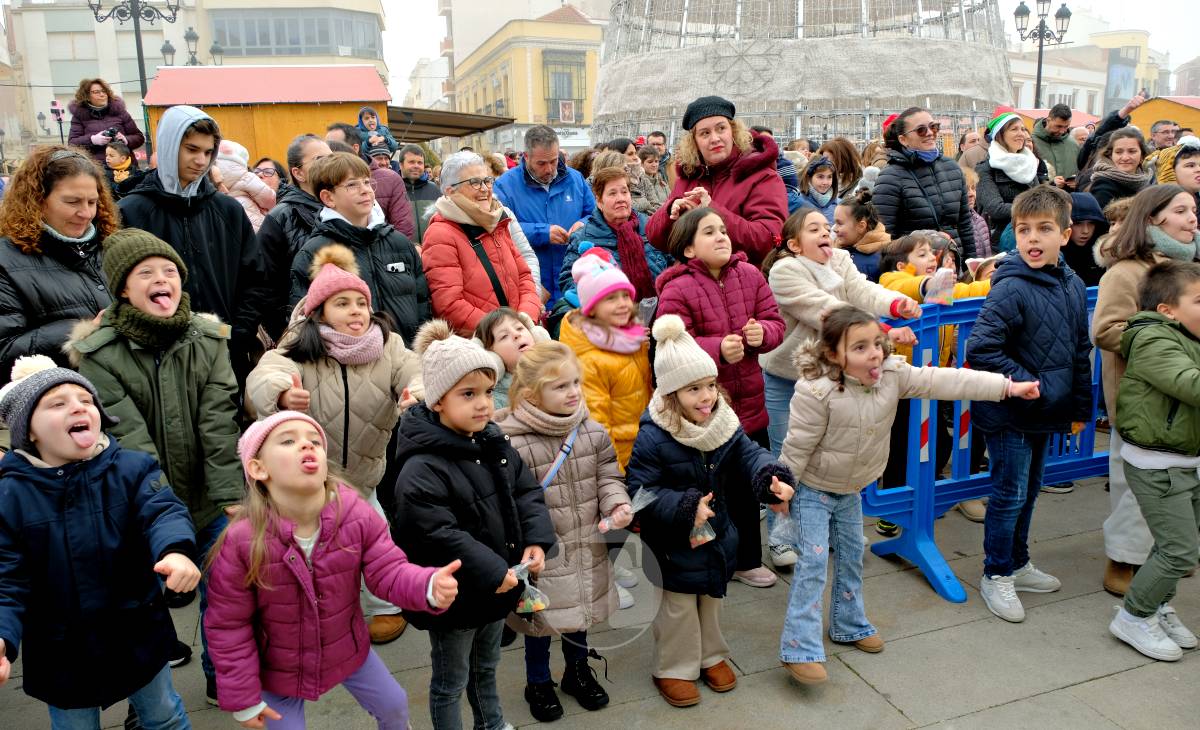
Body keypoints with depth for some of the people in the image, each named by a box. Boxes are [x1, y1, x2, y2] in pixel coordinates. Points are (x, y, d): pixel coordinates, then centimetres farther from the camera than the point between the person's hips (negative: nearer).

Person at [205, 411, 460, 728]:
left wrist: (429, 586, -43)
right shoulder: (240, 543, -28)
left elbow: (389, 571, -20)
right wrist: (242, 697, -11)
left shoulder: (357, 516, -22)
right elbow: (229, 626, -18)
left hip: (347, 649, 4)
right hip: (278, 668, -3)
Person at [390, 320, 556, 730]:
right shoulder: (422, 470, -27)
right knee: (451, 682, 15)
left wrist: (536, 539, -12)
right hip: (452, 597, -7)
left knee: (486, 668, 30)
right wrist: (490, 571, -28)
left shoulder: (494, 443, -1)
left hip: (498, 584, 8)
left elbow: (528, 491, 4)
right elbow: (436, 535, -30)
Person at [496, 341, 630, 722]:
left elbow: (608, 477, 5)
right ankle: (538, 683, 42)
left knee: (580, 613, 24)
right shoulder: (512, 443, -22)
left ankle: (578, 671, 50)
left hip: (586, 549, 5)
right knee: (540, 622, 16)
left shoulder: (594, 432, -6)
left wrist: (618, 505, -14)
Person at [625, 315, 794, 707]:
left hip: (717, 536, 6)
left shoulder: (725, 424, -9)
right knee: (678, 608, 11)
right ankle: (672, 668, 32)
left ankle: (711, 656, 46)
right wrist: (686, 508, -32)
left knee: (711, 600, 24)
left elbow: (749, 455, -5)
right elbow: (639, 490, -25)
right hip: (674, 543, -5)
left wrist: (772, 477, -26)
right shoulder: (653, 437, -27)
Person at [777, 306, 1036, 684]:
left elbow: (942, 381, -14)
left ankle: (849, 625, 36)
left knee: (851, 555, 17)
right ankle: (800, 649, -7)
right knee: (814, 560, -10)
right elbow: (797, 447, -23)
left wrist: (1006, 386, -17)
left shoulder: (893, 374, -12)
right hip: (812, 489, -7)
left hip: (851, 489, 7)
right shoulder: (818, 393, -30)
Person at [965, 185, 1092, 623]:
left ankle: (1017, 563, 37)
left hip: (1045, 412, 7)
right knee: (1010, 495, 3)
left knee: (1028, 491, 20)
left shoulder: (1073, 286, 3)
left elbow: (1081, 352, 12)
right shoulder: (1011, 288, -20)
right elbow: (980, 350, -23)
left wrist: (1080, 407, 13)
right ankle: (996, 575, 20)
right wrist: (1027, 385, -19)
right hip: (1009, 415, -7)